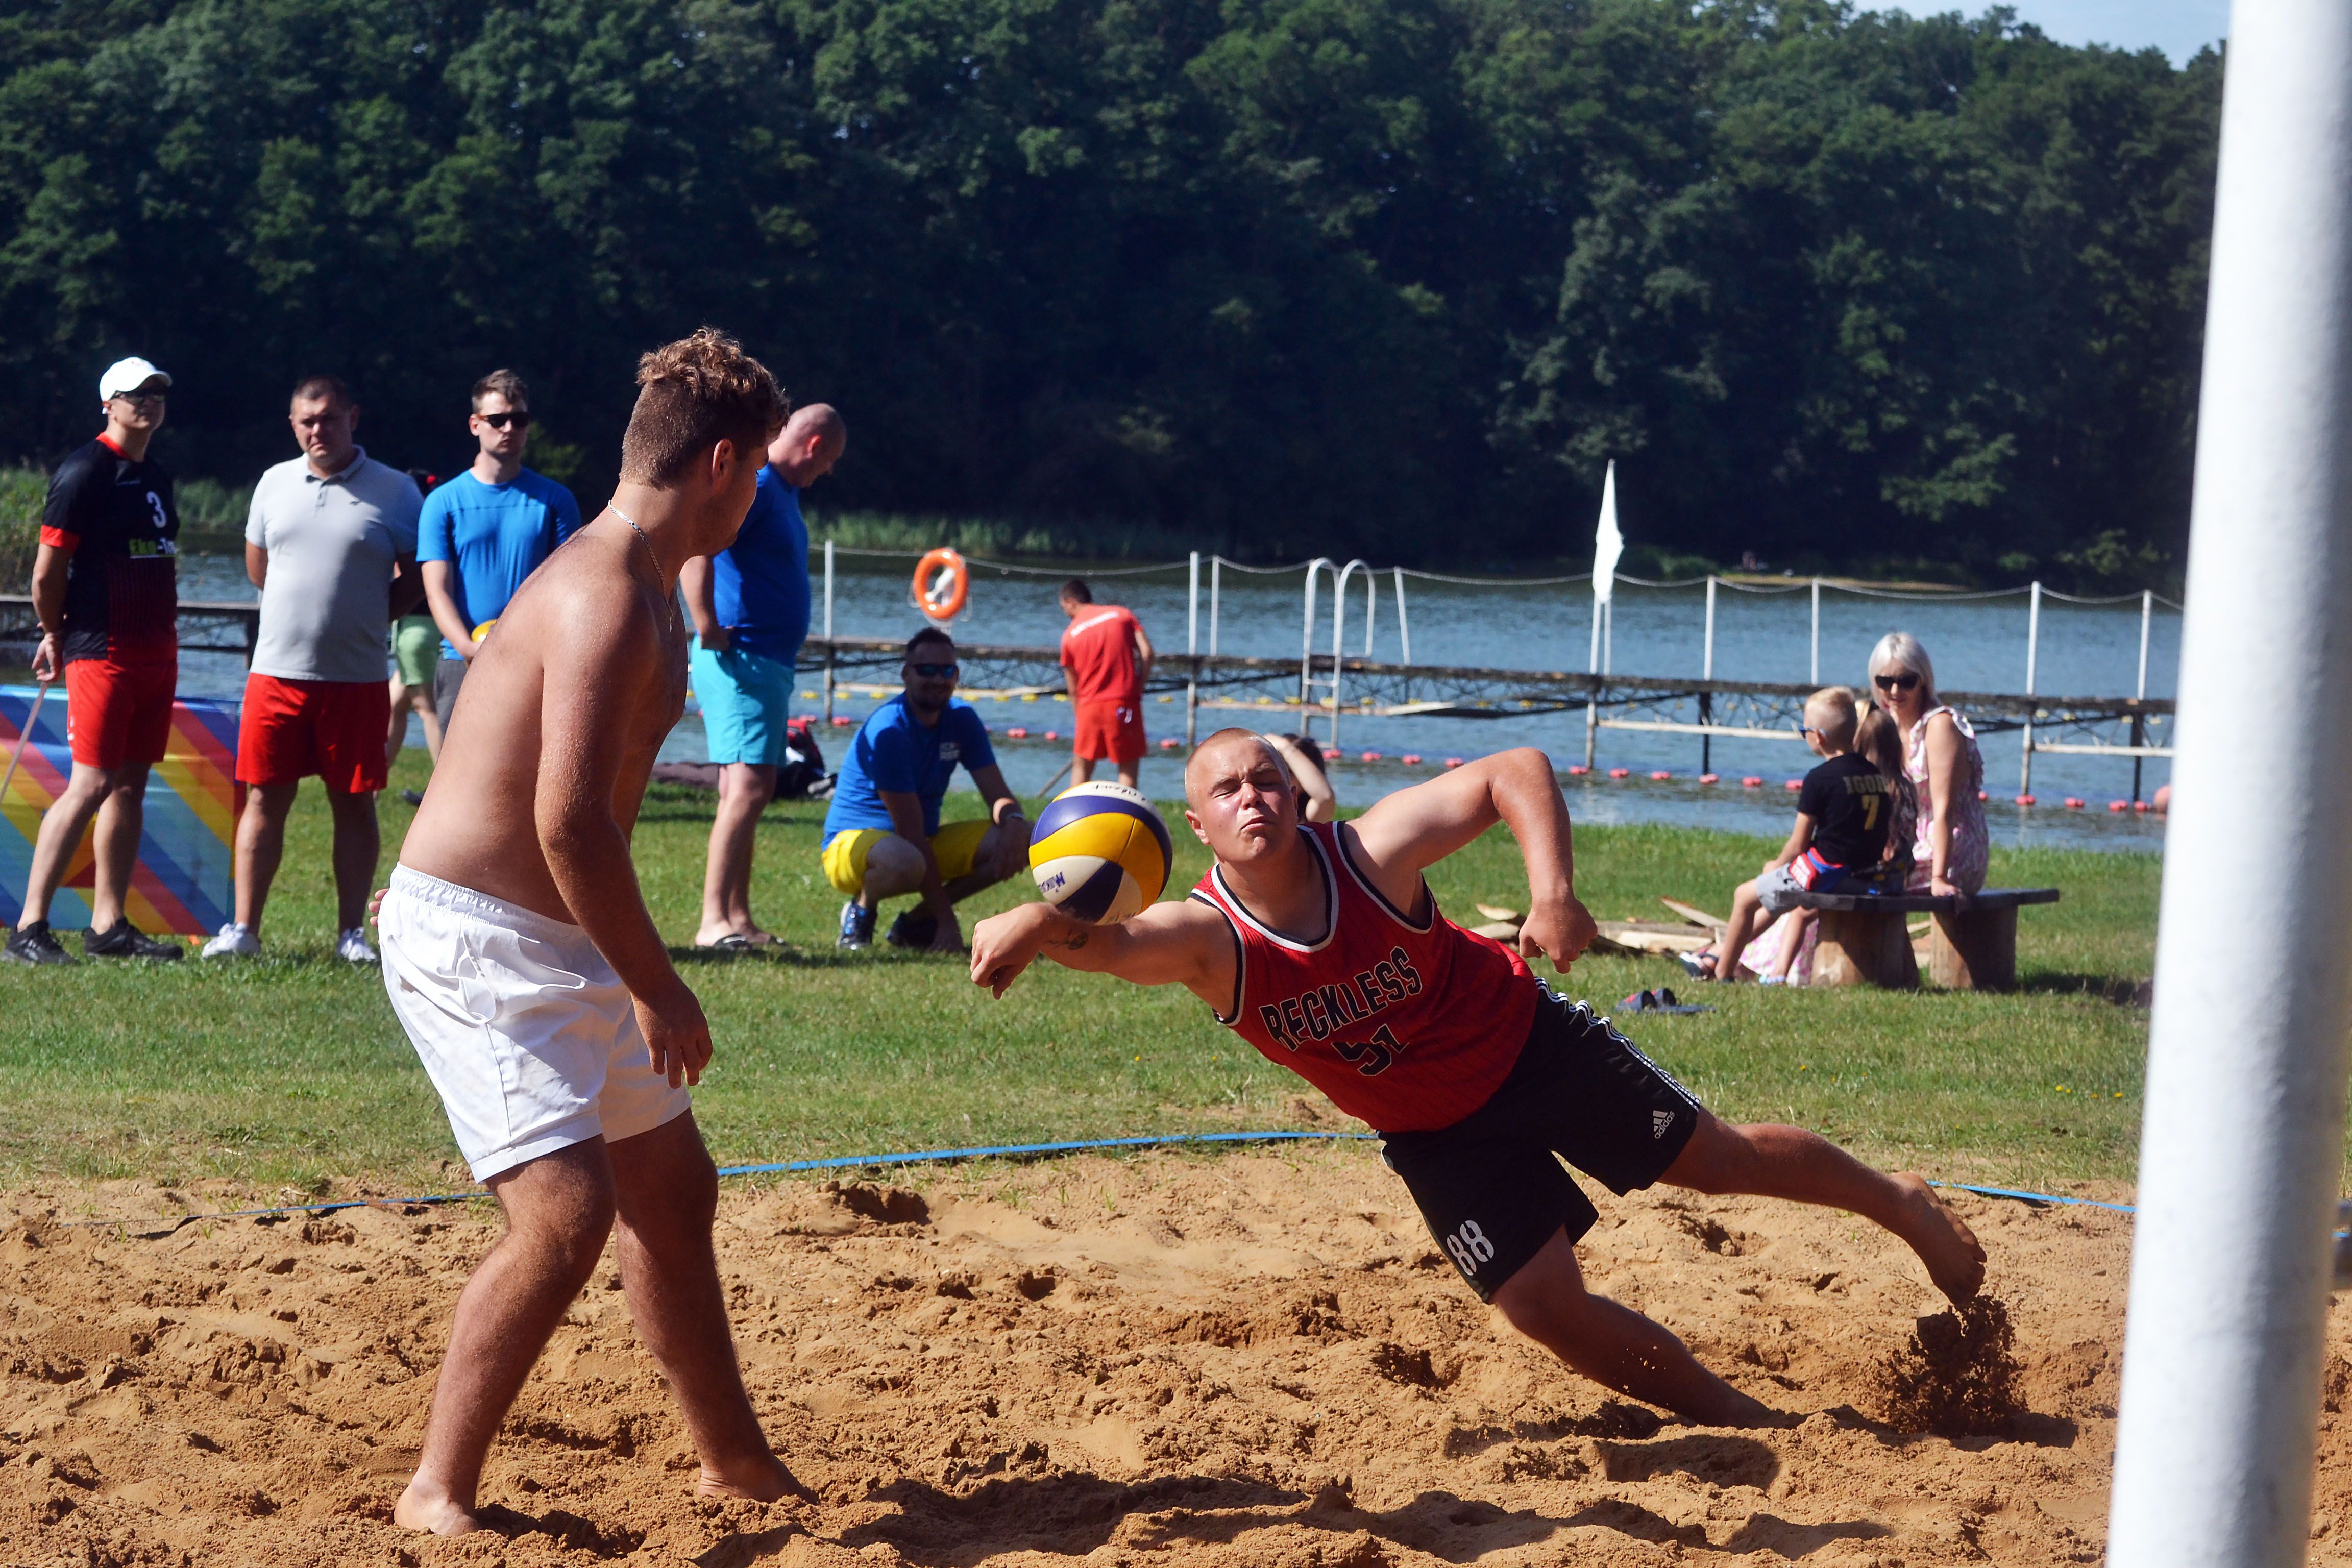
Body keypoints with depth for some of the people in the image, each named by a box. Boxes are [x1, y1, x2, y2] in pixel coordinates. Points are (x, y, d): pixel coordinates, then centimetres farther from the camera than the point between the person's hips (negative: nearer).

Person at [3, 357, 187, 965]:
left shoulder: (158, 477, 17)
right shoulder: (85, 472, -9)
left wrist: (165, 632, 16)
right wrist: (55, 634, 4)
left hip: (157, 652, 8)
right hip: (103, 652, -8)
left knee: (131, 784, 7)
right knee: (92, 784, -12)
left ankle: (109, 926, 12)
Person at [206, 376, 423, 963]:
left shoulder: (395, 491, 0)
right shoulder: (275, 483, 10)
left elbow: (416, 574, 5)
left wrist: (368, 619, -1)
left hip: (356, 678, -2)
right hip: (277, 671, 2)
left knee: (355, 804, 3)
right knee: (265, 799, 3)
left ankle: (352, 932, 9)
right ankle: (243, 929, 6)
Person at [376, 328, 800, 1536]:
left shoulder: (648, 590, 13)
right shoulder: (604, 598, -21)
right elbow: (569, 821, -28)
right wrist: (660, 989, -21)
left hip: (554, 946, 11)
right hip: (470, 940, -11)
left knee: (673, 1188, 18)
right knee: (569, 1212, -20)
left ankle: (737, 1464, 32)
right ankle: (438, 1492, -8)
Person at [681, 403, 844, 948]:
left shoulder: (781, 489, 18)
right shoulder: (755, 484, -14)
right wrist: (707, 629, -26)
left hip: (769, 661, 11)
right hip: (741, 660, -11)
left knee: (749, 790, 12)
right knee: (748, 786, -17)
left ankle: (738, 919, 15)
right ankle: (714, 920, -20)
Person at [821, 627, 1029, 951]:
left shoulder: (962, 720, 0)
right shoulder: (888, 729, -23)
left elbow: (998, 795, -1)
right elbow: (911, 833, -25)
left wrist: (1013, 820, -28)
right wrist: (946, 919, -26)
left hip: (927, 845, 8)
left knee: (1022, 841, -12)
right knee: (905, 862, -43)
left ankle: (916, 923, -2)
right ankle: (861, 909, -6)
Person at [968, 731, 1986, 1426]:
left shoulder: (1368, 853, -27)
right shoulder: (1208, 936, -25)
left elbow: (1517, 772, -24)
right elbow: (1115, 945, -47)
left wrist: (1554, 890, -39)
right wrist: (1040, 926, -69)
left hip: (1529, 1040, -2)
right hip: (1438, 1137, 2)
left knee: (1720, 1161, 7)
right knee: (1543, 1306, -4)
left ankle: (1901, 1207, 36)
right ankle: (1737, 1418, 19)